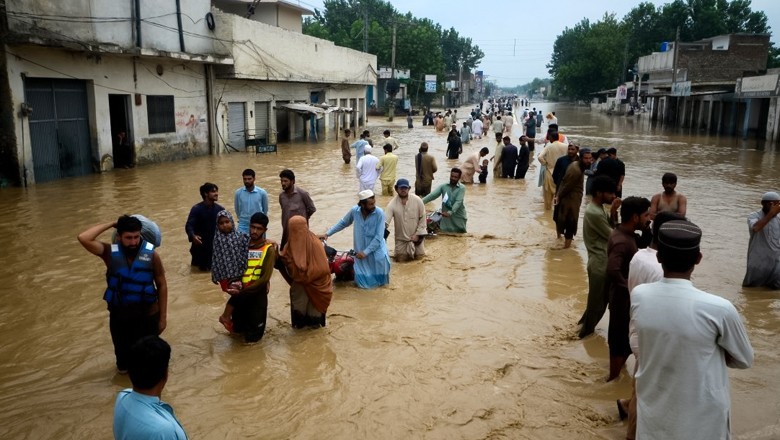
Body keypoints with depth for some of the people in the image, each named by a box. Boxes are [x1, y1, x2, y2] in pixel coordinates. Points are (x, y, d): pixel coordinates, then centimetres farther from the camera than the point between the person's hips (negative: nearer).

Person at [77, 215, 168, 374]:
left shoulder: (151, 254, -14)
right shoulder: (110, 252, -12)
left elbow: (162, 285, -6)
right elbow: (83, 238, -27)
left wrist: (163, 316, -4)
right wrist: (111, 224, -20)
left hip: (148, 315, -1)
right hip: (119, 315, 1)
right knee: (123, 352, 22)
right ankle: (124, 366, 56)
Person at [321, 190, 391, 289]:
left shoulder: (379, 213, -19)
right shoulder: (354, 211, -11)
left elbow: (379, 237, -19)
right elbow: (342, 223, 7)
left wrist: (366, 252, -20)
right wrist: (327, 233, 4)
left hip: (376, 249, -1)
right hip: (360, 251, 1)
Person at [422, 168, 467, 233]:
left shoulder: (462, 188, -5)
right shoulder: (443, 186, 1)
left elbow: (458, 202, -18)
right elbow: (433, 195, -11)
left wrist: (450, 212, -34)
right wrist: (422, 201, -28)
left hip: (458, 217, -1)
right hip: (446, 218, 1)